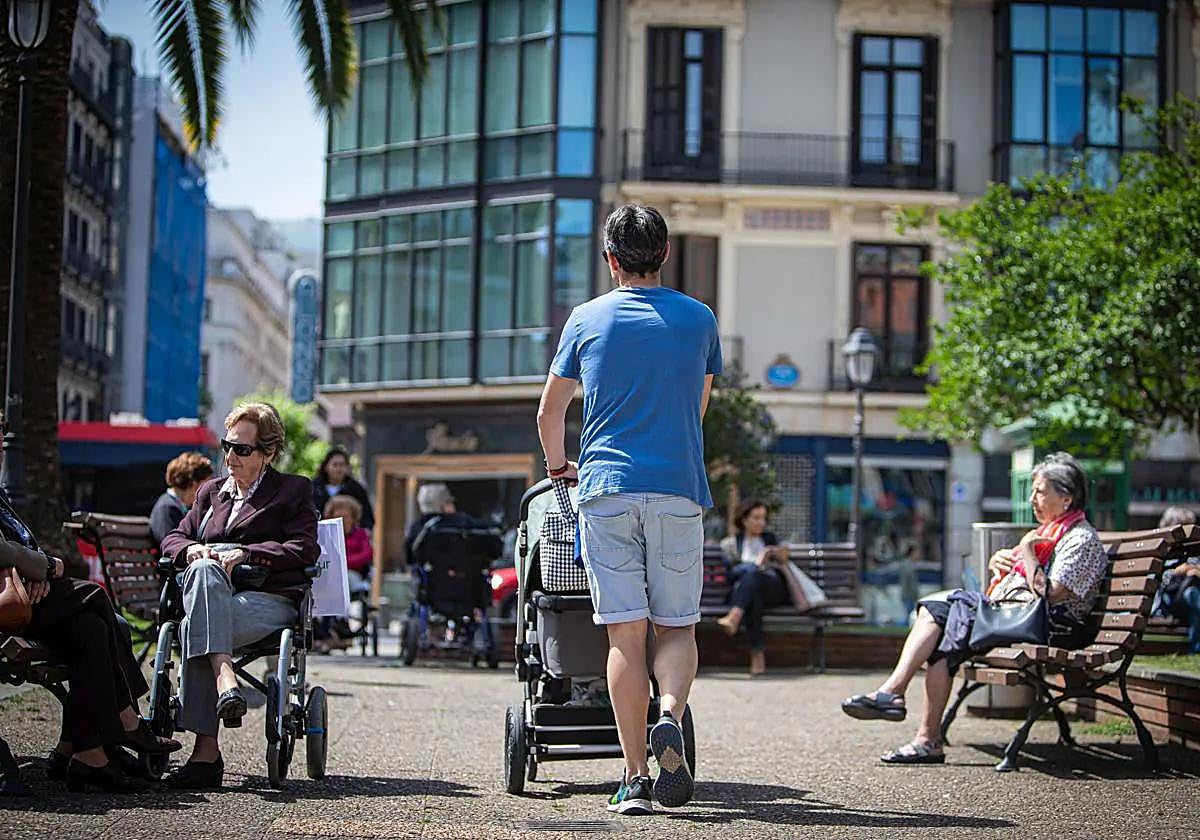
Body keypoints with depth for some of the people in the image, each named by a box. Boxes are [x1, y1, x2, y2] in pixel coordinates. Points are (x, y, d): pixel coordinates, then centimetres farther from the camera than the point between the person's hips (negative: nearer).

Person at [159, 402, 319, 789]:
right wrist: (190, 549, -1)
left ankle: (206, 751, -42)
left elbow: (306, 549, 1)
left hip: (269, 600, -4)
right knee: (203, 569, -36)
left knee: (195, 627, -34)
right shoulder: (212, 491, 30)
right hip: (212, 597, 4)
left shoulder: (293, 490, 15)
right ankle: (224, 679, -48)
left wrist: (245, 553, -10)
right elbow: (173, 538, 24)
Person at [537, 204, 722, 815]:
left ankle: (635, 777, -4)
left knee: (625, 634, -1)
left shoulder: (587, 319, 8)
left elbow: (549, 413, 16)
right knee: (677, 627, 9)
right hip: (678, 490, 0)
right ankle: (670, 718, -20)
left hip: (606, 490, 0)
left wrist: (558, 466, 35)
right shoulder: (699, 319, 10)